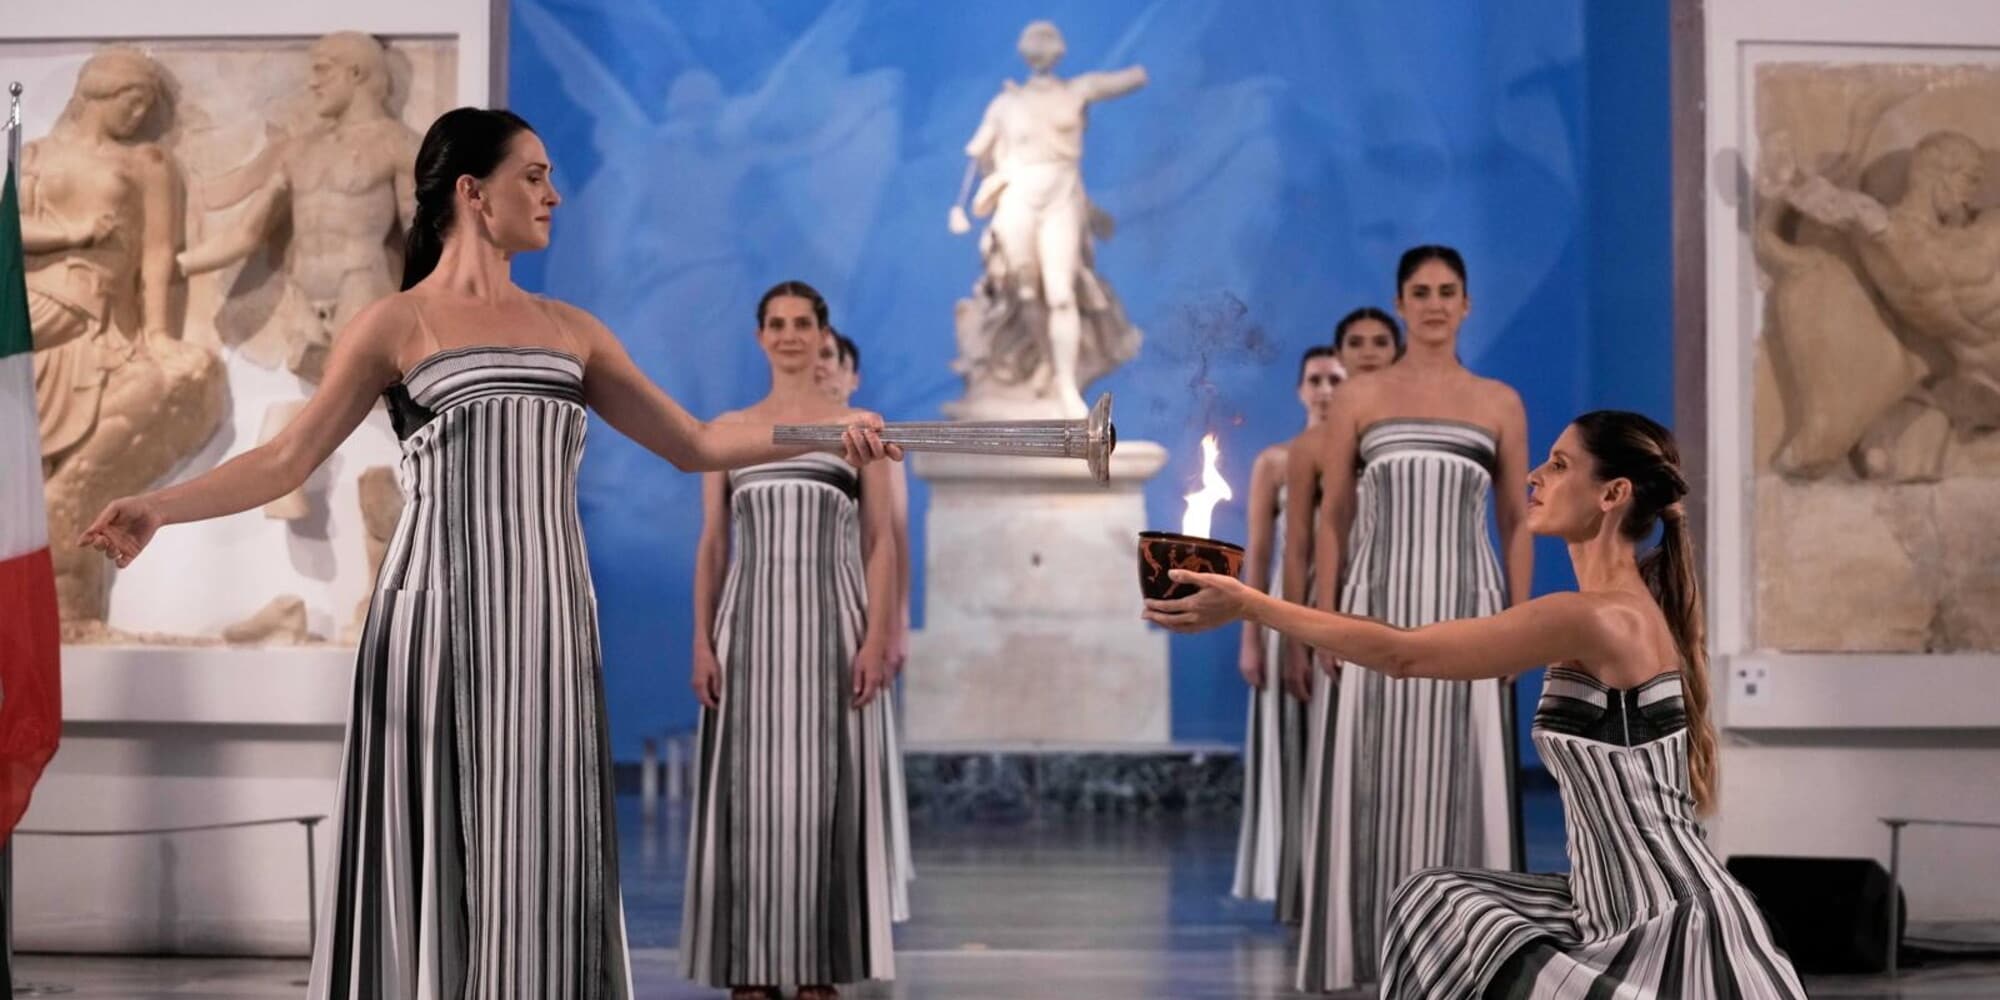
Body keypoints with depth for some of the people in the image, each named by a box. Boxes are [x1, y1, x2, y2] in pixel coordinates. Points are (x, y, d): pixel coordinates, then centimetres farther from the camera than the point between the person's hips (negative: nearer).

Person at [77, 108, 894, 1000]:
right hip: (442, 617, -4)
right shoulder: (398, 324, 1)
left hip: (546, 621, 4)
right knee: (437, 851, -3)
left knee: (539, 852, 3)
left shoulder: (571, 329, 15)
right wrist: (158, 508, -17)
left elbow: (695, 444, 18)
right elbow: (287, 459, -4)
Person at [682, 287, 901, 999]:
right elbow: (712, 545, 9)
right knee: (749, 791, 0)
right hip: (750, 624, 2)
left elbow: (882, 541, 2)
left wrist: (876, 638, -9)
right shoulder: (727, 430, 11)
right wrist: (702, 640, -1)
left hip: (830, 622, -1)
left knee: (826, 791, -3)